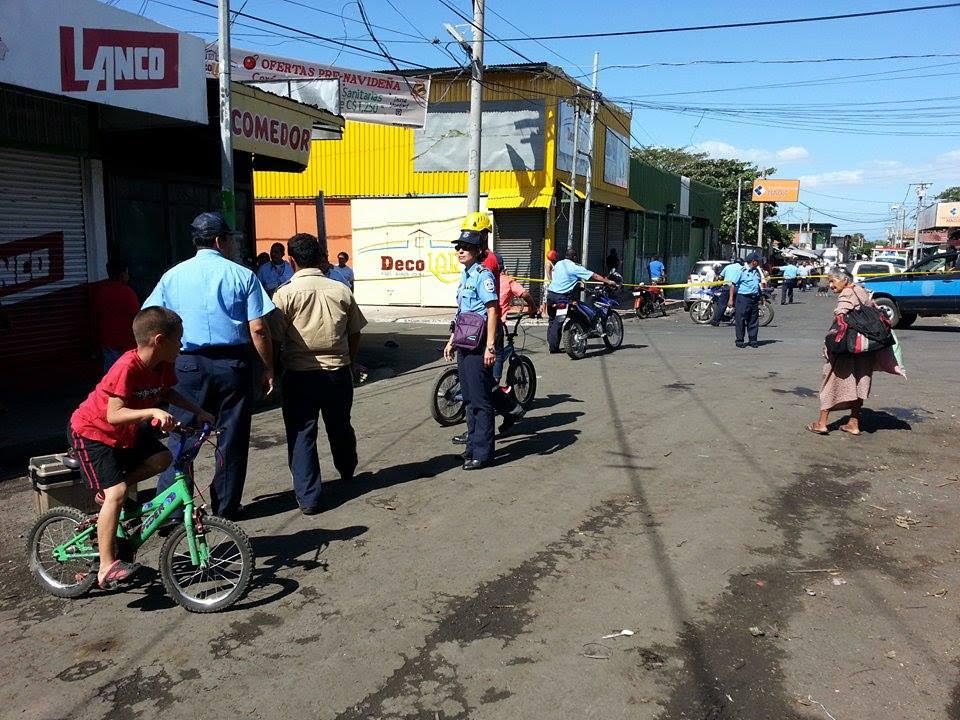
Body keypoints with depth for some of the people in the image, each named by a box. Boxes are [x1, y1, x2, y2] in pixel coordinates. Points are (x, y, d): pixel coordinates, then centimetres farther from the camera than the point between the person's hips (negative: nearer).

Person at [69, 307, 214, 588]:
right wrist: (153, 412, -48)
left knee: (162, 458, -7)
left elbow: (167, 392, 11)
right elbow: (114, 414, -37)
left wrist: (198, 410, 0)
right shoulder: (127, 367, -33)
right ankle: (107, 567, -9)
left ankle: (110, 490, 13)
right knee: (116, 493, -16)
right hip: (91, 432, -8)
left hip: (126, 432, 8)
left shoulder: (163, 365, -8)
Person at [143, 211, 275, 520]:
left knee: (181, 437, 10)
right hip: (233, 363, -2)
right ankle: (226, 507, 18)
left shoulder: (173, 275, 6)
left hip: (188, 364, 2)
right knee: (232, 437, 9)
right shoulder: (242, 275, -2)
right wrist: (268, 369, 2)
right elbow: (258, 329, -7)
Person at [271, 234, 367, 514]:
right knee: (340, 426, 23)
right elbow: (355, 334, 6)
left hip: (300, 375, -4)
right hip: (338, 372, 4)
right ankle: (347, 472, 47)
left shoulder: (285, 293, -10)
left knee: (302, 434, 6)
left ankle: (308, 498, 7)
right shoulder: (341, 290, 0)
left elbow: (275, 337, -12)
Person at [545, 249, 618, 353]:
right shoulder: (575, 268, -7)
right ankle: (554, 347, -1)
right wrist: (608, 281, -3)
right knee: (558, 322, -2)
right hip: (562, 297, -6)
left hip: (550, 293, 6)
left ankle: (552, 345, 19)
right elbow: (593, 276, -7)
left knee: (552, 320, 15)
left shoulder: (558, 264, 13)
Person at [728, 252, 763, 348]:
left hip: (754, 298, 6)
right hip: (743, 298, -6)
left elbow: (762, 281, 33)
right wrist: (731, 299, -12)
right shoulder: (742, 271, -6)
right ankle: (739, 340, 3)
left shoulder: (757, 271, 15)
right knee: (741, 320, -4)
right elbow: (733, 285, -8)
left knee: (753, 320, 7)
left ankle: (753, 340, 12)